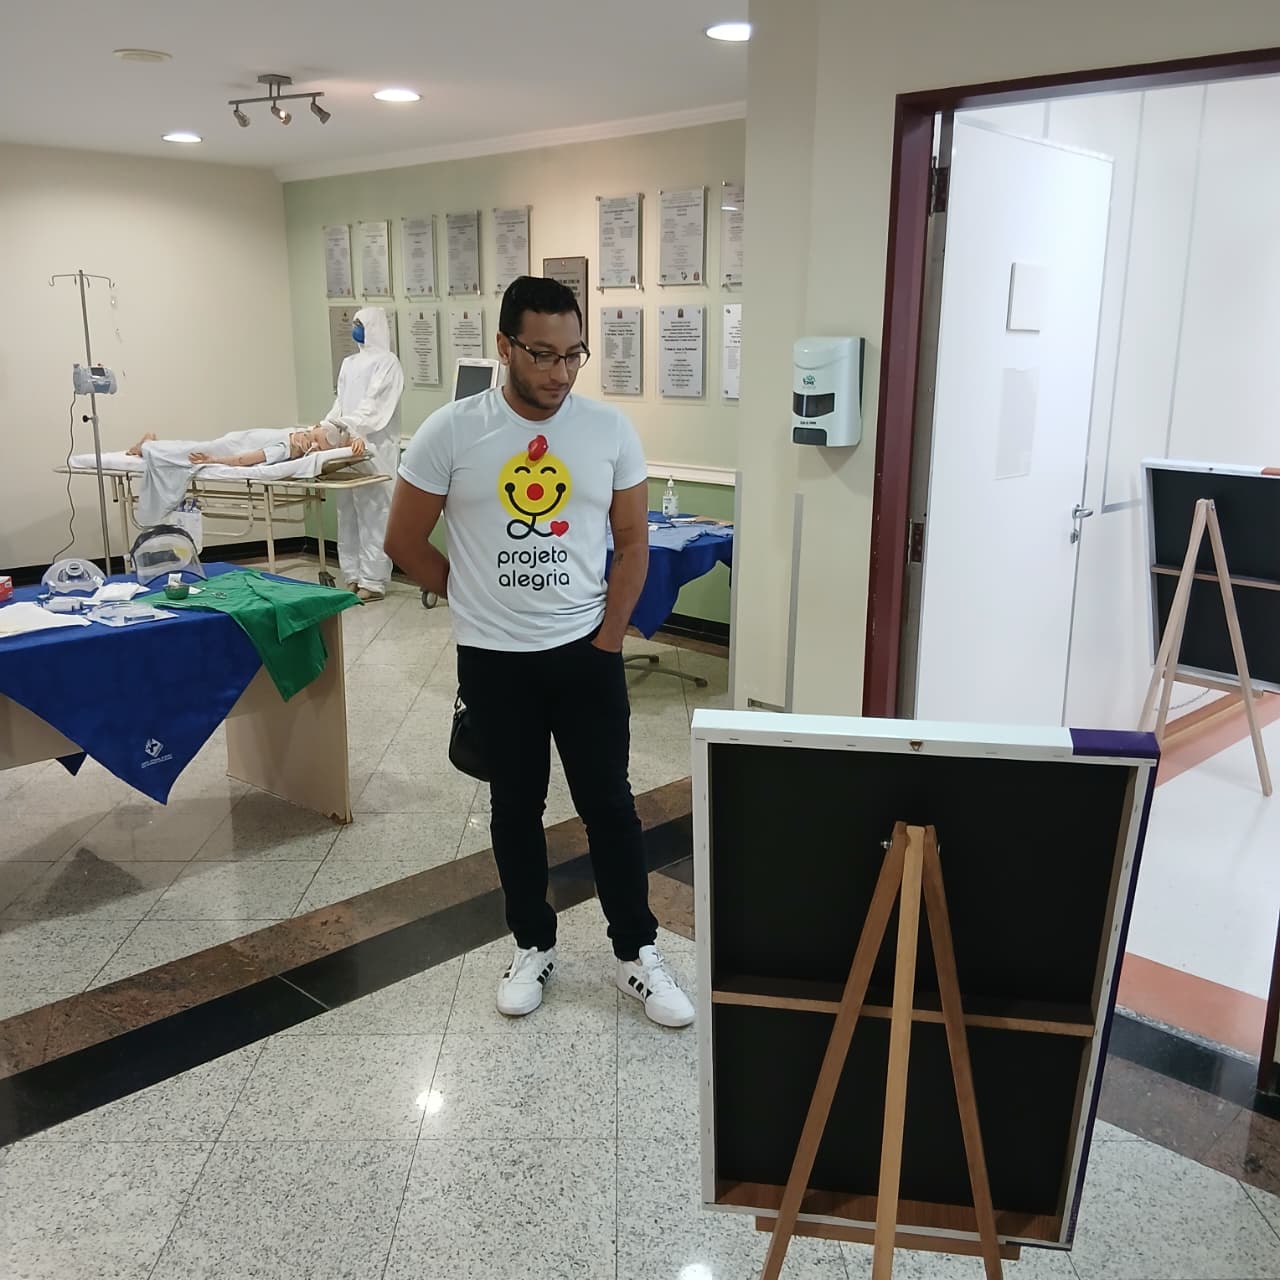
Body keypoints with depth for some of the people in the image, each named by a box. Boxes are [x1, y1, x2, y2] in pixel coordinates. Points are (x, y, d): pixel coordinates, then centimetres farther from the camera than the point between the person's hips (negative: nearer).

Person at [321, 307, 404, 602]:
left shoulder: (387, 362, -5)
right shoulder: (349, 363, 18)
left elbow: (376, 406, -15)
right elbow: (340, 402, 16)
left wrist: (345, 425, -23)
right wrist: (326, 425, 0)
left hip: (375, 447, -8)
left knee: (373, 512, -7)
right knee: (348, 511, 8)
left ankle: (373, 580, -3)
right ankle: (353, 575, 15)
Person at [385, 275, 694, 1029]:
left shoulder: (611, 431, -5)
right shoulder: (451, 431, -9)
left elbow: (633, 545, 1)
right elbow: (405, 541, 0)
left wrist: (607, 638, -3)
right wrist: (479, 600, 5)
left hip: (586, 655, 0)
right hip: (494, 661, 0)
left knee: (609, 804, 6)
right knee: (516, 807, 13)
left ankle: (637, 954, 22)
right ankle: (534, 947, 31)